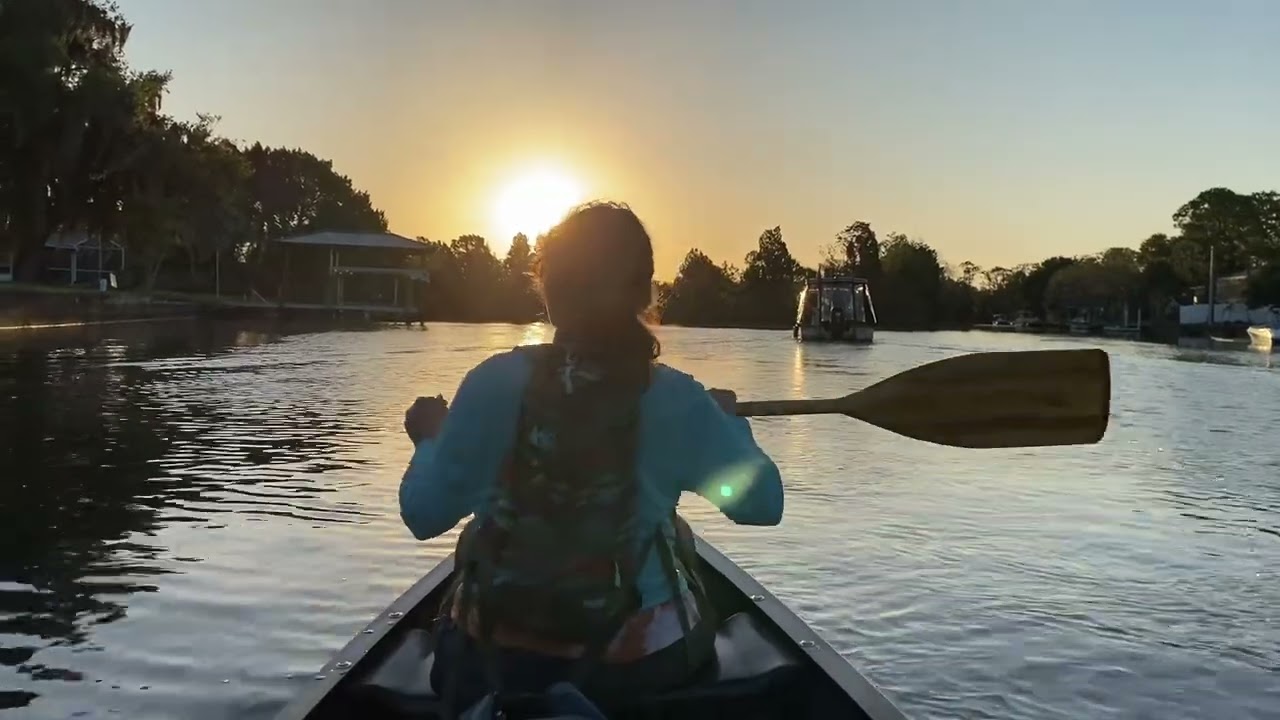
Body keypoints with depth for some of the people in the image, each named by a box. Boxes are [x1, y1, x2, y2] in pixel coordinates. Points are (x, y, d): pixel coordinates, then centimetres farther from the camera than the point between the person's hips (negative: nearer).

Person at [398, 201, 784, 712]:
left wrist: (430, 438, 11)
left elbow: (423, 515, -8)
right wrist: (730, 421, 12)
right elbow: (764, 505, -5)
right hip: (636, 662, 0)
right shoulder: (677, 399, -15)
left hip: (498, 654, 1)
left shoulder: (494, 382, -15)